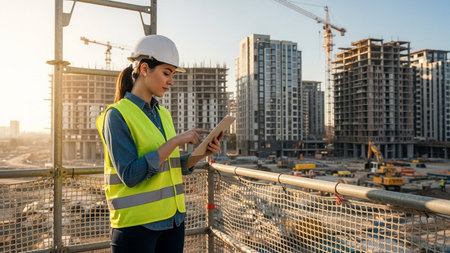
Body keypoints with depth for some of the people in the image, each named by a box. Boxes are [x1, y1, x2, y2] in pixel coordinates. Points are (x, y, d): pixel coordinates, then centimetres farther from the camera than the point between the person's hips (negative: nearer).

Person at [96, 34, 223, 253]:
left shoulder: (164, 114, 8)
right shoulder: (117, 115, -12)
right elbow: (130, 175, -20)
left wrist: (201, 153, -4)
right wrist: (176, 141, -21)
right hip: (136, 224, -6)